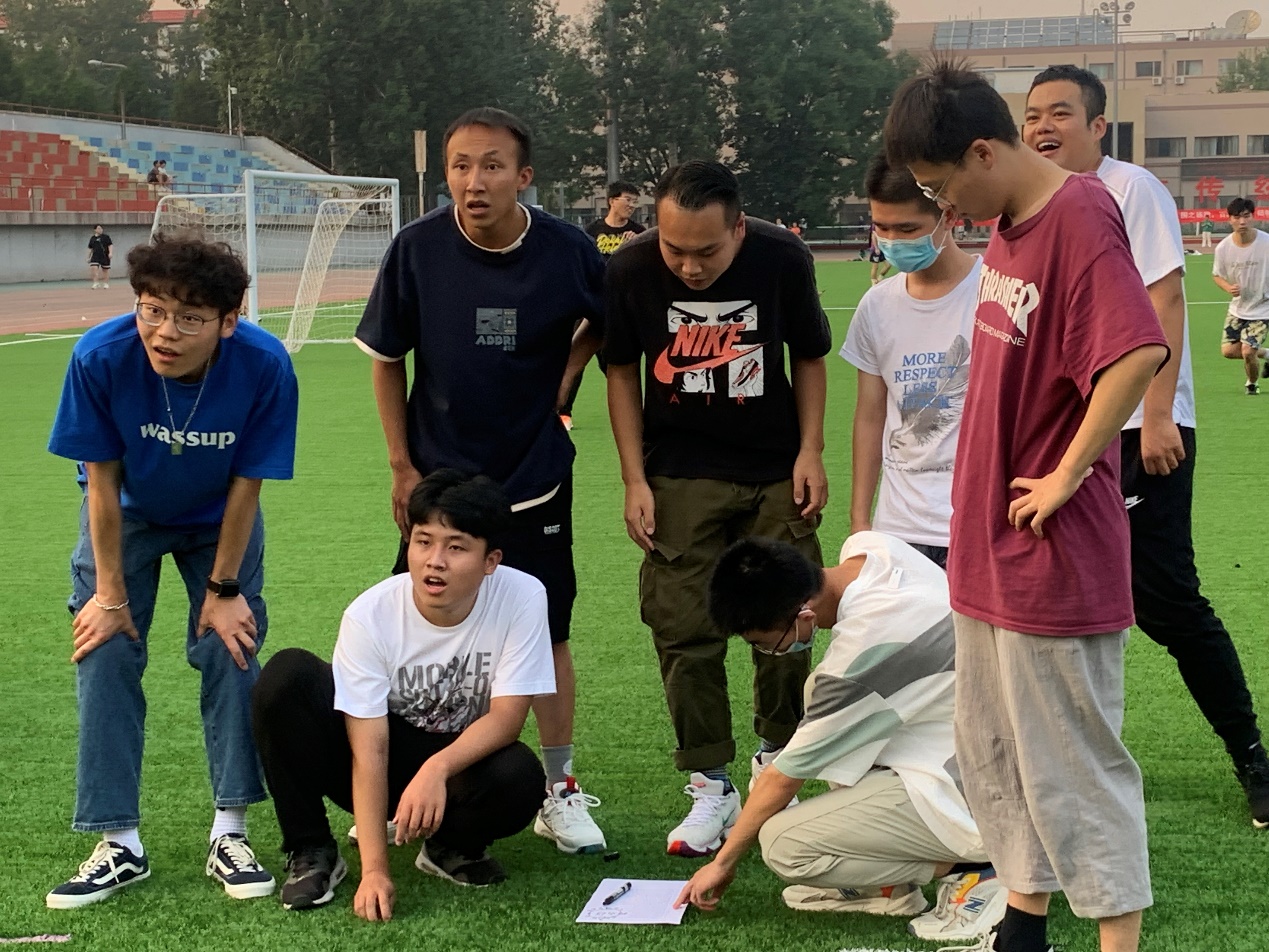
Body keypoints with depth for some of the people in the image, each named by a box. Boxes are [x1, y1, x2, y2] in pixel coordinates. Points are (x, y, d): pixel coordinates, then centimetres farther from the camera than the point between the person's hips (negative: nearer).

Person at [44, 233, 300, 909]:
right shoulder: (101, 357, -33)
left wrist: (224, 588, -14)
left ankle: (229, 833, 6)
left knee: (230, 647, -7)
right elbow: (101, 479, -21)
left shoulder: (264, 366, -33)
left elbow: (246, 483, -20)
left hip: (218, 520, 0)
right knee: (104, 654, -7)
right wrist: (109, 594, -16)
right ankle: (120, 843, 1)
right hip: (127, 515, 0)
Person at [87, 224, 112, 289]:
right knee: (94, 268, -16)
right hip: (95, 256, 2)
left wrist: (110, 253, -19)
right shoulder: (92, 238, 10)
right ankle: (96, 283, -12)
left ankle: (106, 284, 20)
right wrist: (89, 257, 19)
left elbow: (110, 245, -5)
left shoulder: (106, 237, -1)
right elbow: (90, 249, 18)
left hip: (104, 256, -2)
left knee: (105, 270, 6)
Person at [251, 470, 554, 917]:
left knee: (520, 778, -35)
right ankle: (311, 853, -10)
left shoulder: (522, 598, -21)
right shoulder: (369, 614, -22)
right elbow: (369, 750, -24)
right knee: (287, 675, -25)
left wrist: (437, 768, -39)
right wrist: (374, 869, -30)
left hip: (464, 760, 0)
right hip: (384, 763, 0)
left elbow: (506, 718, -20)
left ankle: (453, 846, 1)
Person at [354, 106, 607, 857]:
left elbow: (604, 325, 10)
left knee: (548, 635, 6)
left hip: (535, 480, 0)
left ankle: (560, 791, 21)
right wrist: (402, 466, -2)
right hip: (438, 479, 0)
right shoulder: (419, 248, -13)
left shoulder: (568, 252, -13)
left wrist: (560, 385, -1)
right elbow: (385, 358, -1)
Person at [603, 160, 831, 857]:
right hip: (680, 477, 0)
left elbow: (809, 356, 2)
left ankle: (775, 759, 27)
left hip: (775, 472, 1)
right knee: (685, 630, -3)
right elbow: (622, 373, -1)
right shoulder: (630, 270, -14)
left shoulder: (783, 259, -14)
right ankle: (710, 788, 8)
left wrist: (810, 451, -5)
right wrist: (635, 480, -4)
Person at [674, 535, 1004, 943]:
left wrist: (723, 862, 2)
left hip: (974, 799, -10)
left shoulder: (858, 652, -25)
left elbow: (784, 777, -11)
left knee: (784, 846, -13)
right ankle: (885, 881, 11)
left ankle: (969, 873, -5)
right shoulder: (868, 546, -5)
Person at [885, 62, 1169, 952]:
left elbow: (1140, 352, -32)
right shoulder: (1007, 226, 10)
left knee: (1074, 766, -1)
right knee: (994, 754, 19)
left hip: (1055, 559, -10)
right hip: (989, 547, 10)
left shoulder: (1080, 218, -19)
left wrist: (1067, 476, -23)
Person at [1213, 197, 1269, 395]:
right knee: (1228, 351, 3)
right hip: (1237, 308, 4)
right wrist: (1228, 288, -16)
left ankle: (1252, 383, 19)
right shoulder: (1223, 247, -12)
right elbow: (1217, 275, 4)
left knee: (1247, 351, -13)